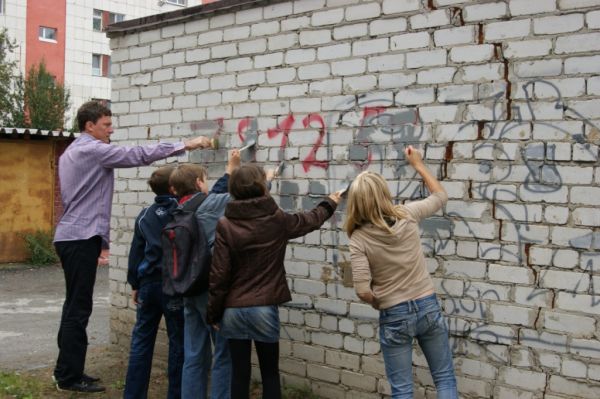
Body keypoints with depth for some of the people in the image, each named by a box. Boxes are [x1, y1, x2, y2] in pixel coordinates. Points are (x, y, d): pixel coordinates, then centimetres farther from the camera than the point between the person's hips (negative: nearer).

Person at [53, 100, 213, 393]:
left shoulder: (71, 153, 20)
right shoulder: (92, 149, -11)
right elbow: (138, 155, -18)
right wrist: (184, 145, -14)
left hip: (73, 236, 10)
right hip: (81, 238, -10)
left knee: (75, 306, 13)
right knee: (78, 309, -6)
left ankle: (66, 370, 19)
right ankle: (70, 377, -1)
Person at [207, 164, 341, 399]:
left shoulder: (225, 225, -7)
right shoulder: (278, 220, -4)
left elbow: (218, 274, -7)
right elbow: (310, 220, 17)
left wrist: (213, 314, 4)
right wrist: (329, 204, 37)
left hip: (233, 310, 1)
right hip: (264, 308, 0)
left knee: (239, 373, 9)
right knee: (270, 373, 11)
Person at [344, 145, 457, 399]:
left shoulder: (359, 238, -14)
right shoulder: (407, 216, -8)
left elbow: (363, 291, -20)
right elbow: (440, 196, 13)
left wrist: (379, 303, 2)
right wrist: (418, 164, 22)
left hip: (394, 317, -2)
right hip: (428, 307, 2)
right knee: (445, 378, 17)